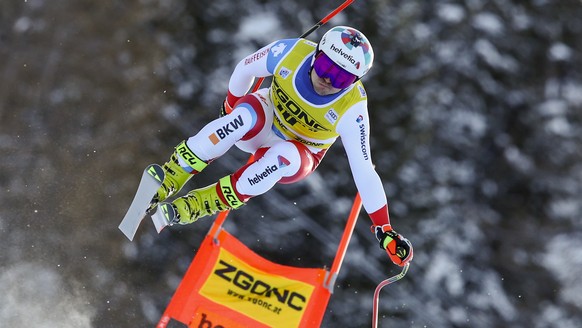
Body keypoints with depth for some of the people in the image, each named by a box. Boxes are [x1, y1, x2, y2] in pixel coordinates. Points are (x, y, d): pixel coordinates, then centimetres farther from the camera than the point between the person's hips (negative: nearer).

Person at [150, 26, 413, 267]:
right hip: (263, 124, 2)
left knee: (284, 156, -39)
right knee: (249, 115, -35)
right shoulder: (292, 52, -24)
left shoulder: (351, 110, -28)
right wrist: (230, 107, 7)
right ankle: (169, 179, -31)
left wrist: (383, 229, -25)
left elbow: (364, 171, -25)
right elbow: (245, 69, -5)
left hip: (297, 157, -1)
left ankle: (199, 205, -30)